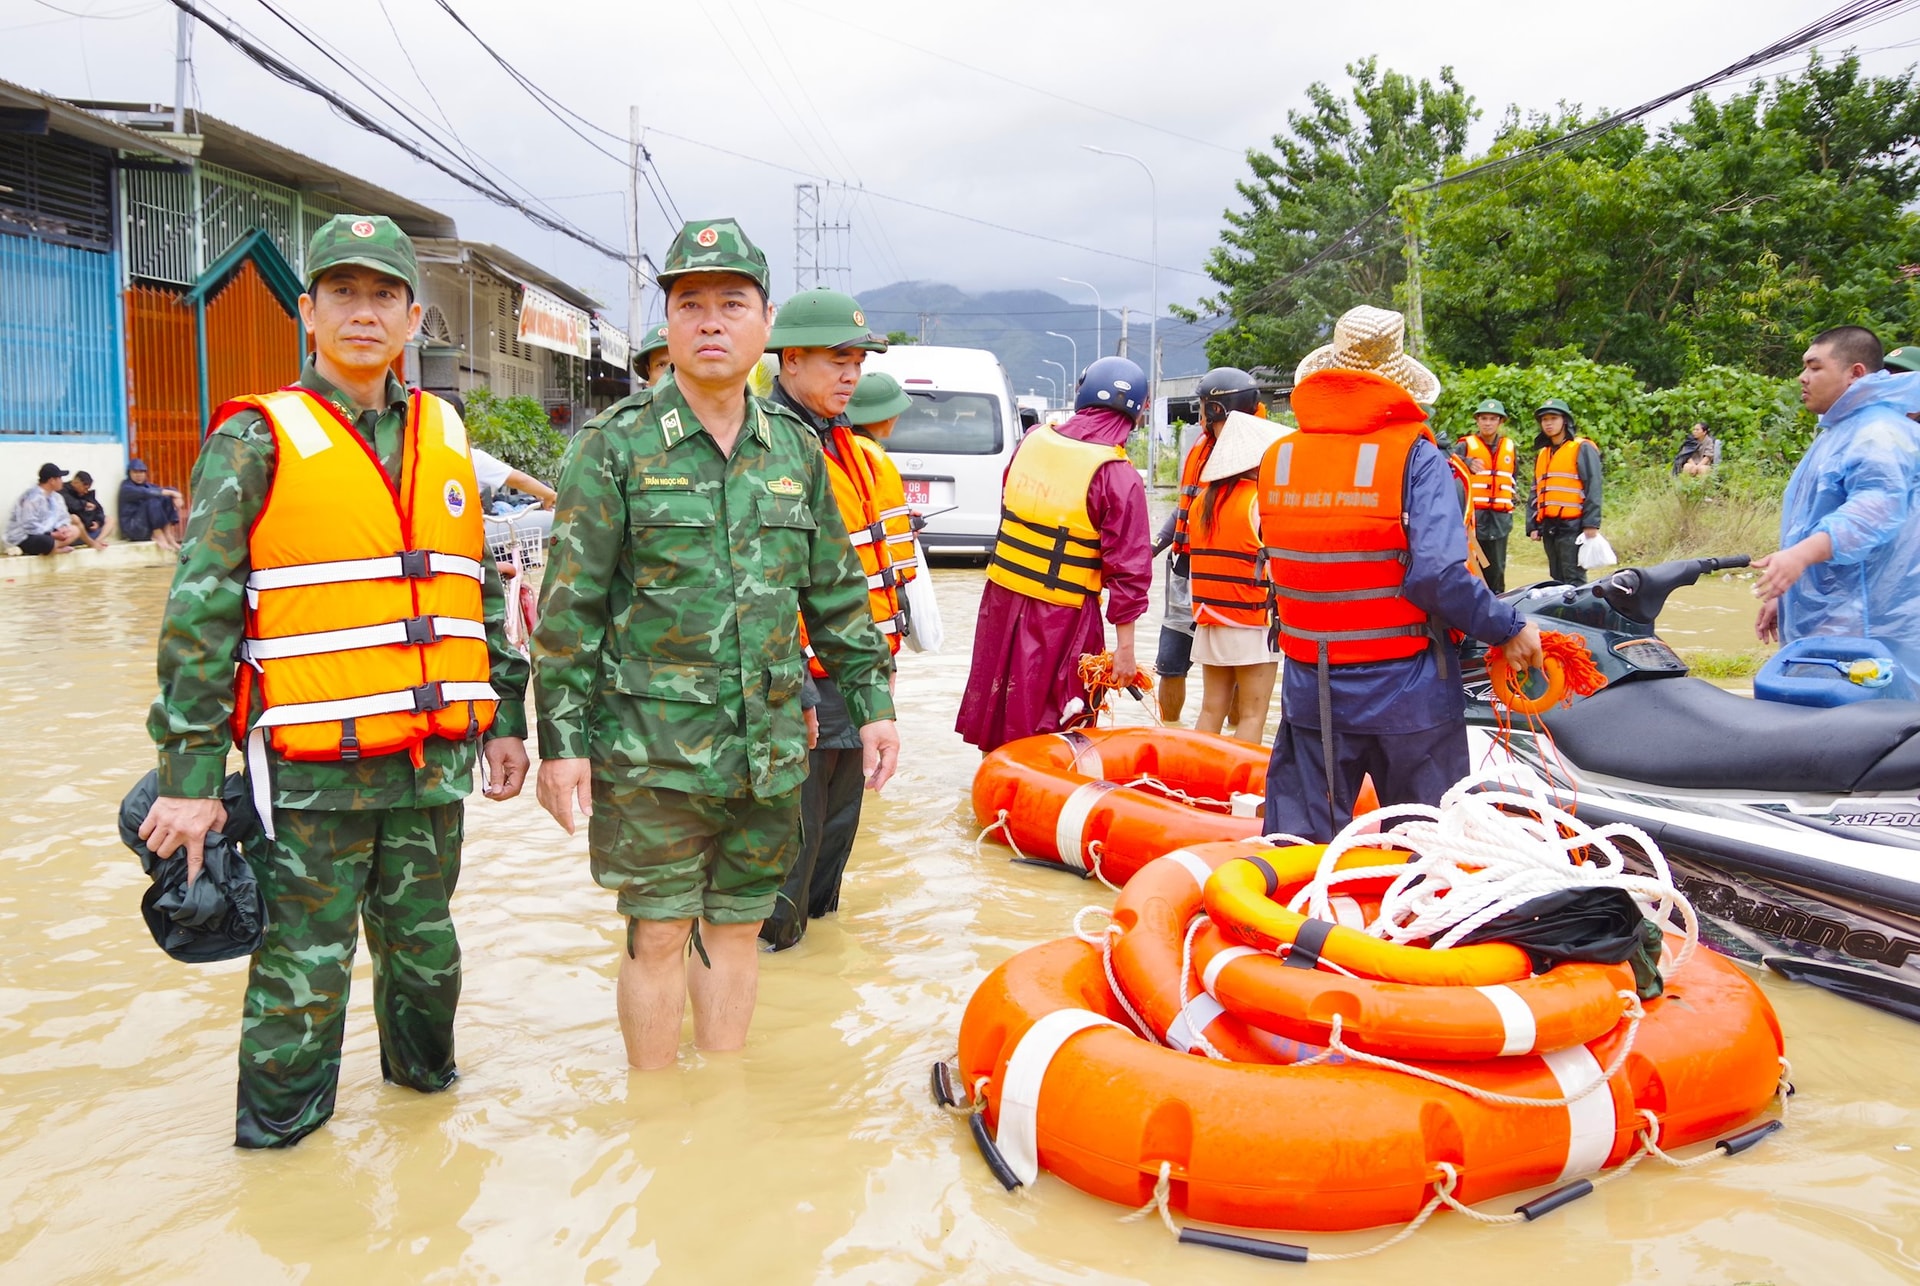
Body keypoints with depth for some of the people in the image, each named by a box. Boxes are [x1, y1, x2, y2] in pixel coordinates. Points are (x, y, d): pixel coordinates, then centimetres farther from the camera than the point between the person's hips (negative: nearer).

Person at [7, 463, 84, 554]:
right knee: (49, 543, -39)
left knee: (75, 530, -2)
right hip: (25, 539, -10)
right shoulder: (32, 497, -20)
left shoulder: (55, 496, 7)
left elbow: (63, 517, 10)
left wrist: (63, 528, -13)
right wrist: (53, 534, -23)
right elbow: (30, 527, -25)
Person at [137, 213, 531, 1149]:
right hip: (311, 767, -4)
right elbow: (198, 610, -7)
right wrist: (189, 773, -11)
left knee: (423, 941, 18)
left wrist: (505, 715, 14)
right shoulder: (259, 438, -4)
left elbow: (482, 589, 17)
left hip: (435, 757, 4)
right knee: (305, 965, 5)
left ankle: (423, 1072, 41)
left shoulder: (444, 438, 10)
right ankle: (277, 1129, 25)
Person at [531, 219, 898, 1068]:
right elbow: (570, 604, -5)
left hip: (769, 745, 4)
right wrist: (561, 738, -9)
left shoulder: (797, 449, 9)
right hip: (650, 747, -4)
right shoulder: (616, 445, -5)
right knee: (659, 933, 4)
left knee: (737, 927, 14)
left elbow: (836, 592, 15)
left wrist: (872, 701, 12)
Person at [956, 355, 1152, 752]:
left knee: (997, 703, 20)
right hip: (1060, 615, -5)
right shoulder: (1118, 477, -15)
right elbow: (1128, 569, -15)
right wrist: (1124, 647, -10)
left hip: (1002, 594, 5)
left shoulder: (1033, 441, 0)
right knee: (1044, 723, 8)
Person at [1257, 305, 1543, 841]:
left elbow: (1276, 569, 3)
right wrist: (1508, 630, -8)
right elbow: (1437, 574, -22)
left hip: (1310, 691, 4)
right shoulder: (1414, 456, -12)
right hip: (1406, 694, -3)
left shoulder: (1276, 458, 1)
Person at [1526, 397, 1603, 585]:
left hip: (1572, 526, -7)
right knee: (1557, 580, 11)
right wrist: (1533, 525, 16)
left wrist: (1591, 524, -15)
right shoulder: (1542, 454, 21)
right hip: (1549, 527, 7)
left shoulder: (1582, 449, -1)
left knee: (1574, 582, -10)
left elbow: (1593, 488, -8)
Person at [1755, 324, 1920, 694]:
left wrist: (1801, 553, -44)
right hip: (1822, 624, 11)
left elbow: (1874, 510, -31)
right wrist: (1785, 597, 30)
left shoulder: (1880, 435, -13)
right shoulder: (1838, 432, 23)